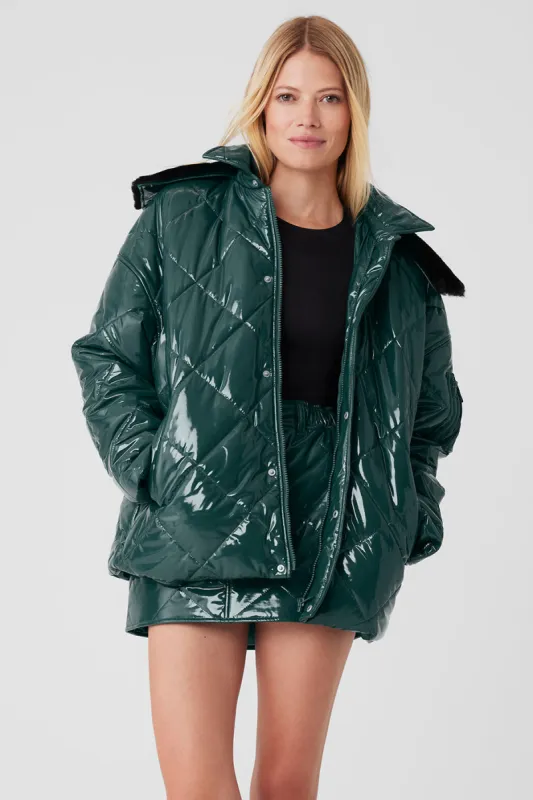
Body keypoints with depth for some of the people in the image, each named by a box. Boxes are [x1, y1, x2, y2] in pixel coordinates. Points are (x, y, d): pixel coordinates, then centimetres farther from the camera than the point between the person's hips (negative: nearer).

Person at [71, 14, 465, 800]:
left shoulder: (397, 254, 9)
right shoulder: (183, 214, 2)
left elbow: (432, 406, 22)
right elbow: (107, 356, 7)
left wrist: (411, 515, 12)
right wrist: (150, 467, -4)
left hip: (328, 537, 2)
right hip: (197, 523, -1)